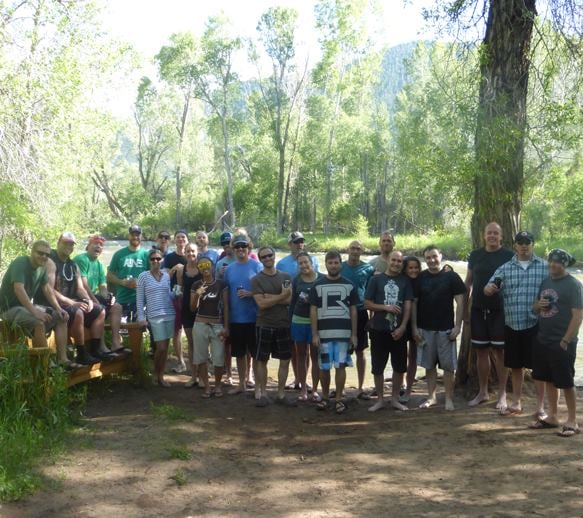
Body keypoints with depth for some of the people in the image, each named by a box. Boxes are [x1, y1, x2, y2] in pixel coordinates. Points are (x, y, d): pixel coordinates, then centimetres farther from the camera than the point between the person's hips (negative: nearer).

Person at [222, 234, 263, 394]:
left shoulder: (257, 266, -4)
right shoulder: (229, 269, 7)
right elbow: (226, 295, 9)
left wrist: (250, 294, -21)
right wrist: (226, 322, 7)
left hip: (254, 318, -4)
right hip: (235, 319, 4)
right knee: (239, 353, 14)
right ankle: (241, 384, 27)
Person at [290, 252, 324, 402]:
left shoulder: (322, 279, -3)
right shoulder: (296, 280, 6)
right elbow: (292, 302, 11)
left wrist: (311, 300, -17)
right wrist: (290, 322, 8)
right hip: (298, 321, 3)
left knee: (315, 356, 2)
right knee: (301, 355, 9)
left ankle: (314, 390, 11)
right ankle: (303, 389, 18)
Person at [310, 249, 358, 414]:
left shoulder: (349, 285, 5)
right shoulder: (318, 285, 3)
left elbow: (353, 311, 7)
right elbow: (313, 311, 3)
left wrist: (354, 334, 3)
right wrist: (314, 334, -4)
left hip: (343, 333, 0)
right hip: (324, 333, 0)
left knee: (340, 366, 2)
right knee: (324, 367, 6)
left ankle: (339, 399, 11)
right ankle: (325, 397, 23)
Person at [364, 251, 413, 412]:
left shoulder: (405, 281, 5)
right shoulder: (376, 279, 2)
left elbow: (408, 306, 1)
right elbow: (367, 304, 0)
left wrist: (402, 327, -10)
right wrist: (386, 307, -13)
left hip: (399, 330, 1)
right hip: (379, 330, -1)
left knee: (399, 367, 7)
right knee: (378, 367, 5)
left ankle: (395, 399, 21)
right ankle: (380, 400, 17)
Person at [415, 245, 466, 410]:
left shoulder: (451, 277, -2)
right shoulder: (420, 278, 4)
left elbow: (460, 302, -3)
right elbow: (414, 303, 5)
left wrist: (457, 326, -9)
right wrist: (415, 327, 0)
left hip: (446, 329, -2)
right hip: (425, 328, 2)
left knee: (448, 365, 1)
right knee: (429, 365, 10)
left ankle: (449, 399, 10)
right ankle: (431, 397, 20)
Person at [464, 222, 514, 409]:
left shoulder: (509, 256, -3)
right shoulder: (475, 255, 7)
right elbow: (468, 282, 13)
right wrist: (464, 307, 9)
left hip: (501, 311, -3)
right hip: (478, 310, 4)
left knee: (500, 352, 2)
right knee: (481, 351, 9)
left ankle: (502, 394, 12)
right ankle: (483, 392, 21)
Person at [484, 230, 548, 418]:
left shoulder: (545, 267, 2)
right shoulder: (505, 268, 7)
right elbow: (489, 289, 2)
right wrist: (489, 288, -21)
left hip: (536, 325, -2)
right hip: (512, 325, 3)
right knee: (516, 366, 13)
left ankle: (540, 407, 13)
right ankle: (516, 404, 26)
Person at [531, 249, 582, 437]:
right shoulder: (546, 282, 11)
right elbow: (536, 308, 21)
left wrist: (566, 341, -18)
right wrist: (538, 305, -4)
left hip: (562, 343, -7)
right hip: (543, 340, 7)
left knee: (566, 382, 0)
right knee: (549, 380, 13)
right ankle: (553, 417, 25)